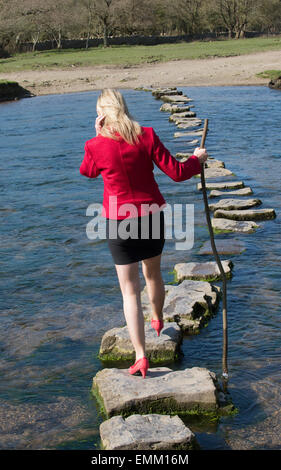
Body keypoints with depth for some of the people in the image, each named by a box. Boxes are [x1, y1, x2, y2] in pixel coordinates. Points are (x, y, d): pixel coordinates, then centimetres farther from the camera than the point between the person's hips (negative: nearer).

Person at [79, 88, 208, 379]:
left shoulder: (97, 145, -13)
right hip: (152, 216, 3)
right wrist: (198, 159, 11)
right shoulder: (146, 136, -10)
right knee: (153, 273, 27)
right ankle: (157, 321, 52)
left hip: (119, 221, -2)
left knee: (130, 290, 4)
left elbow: (87, 171, 10)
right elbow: (177, 173, -8)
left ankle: (140, 356, -3)